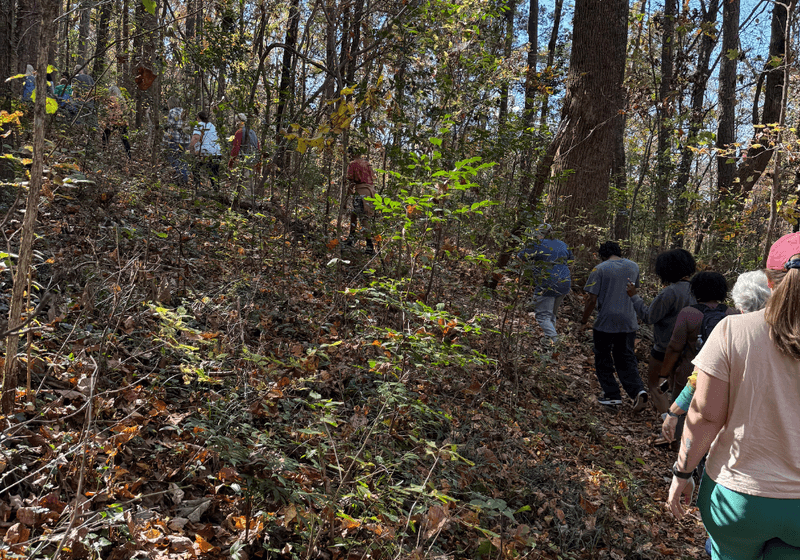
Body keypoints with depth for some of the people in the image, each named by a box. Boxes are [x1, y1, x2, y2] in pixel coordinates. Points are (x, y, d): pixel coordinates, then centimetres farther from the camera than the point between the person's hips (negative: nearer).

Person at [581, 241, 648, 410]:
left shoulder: (600, 269, -10)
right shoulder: (634, 267, 6)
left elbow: (592, 299, -12)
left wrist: (584, 320, 0)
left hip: (606, 322, -5)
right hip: (629, 322, 5)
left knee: (603, 360, 11)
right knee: (626, 359, 13)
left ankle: (612, 395, 14)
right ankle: (638, 390, -5)